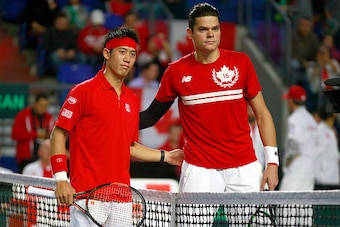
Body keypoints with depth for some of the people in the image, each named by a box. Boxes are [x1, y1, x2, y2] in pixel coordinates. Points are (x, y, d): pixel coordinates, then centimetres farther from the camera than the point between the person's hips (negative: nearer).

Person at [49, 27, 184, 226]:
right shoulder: (84, 91, -4)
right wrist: (61, 179, -13)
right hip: (87, 194, -6)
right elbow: (58, 134, -5)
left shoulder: (133, 100, 15)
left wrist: (165, 156, 16)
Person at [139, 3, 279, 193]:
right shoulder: (177, 71, 2)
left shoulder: (241, 62, 2)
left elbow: (262, 113, 6)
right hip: (199, 170, 0)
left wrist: (272, 161, -2)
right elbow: (152, 115, 11)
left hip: (244, 168, 0)